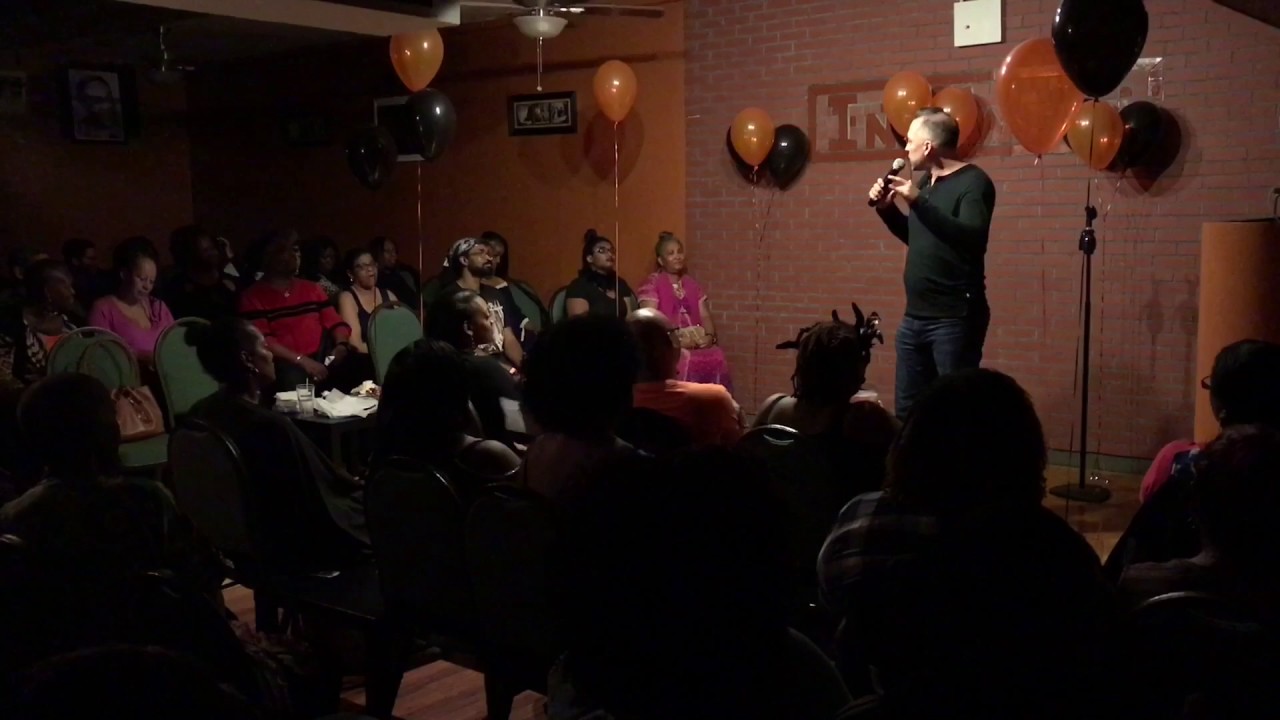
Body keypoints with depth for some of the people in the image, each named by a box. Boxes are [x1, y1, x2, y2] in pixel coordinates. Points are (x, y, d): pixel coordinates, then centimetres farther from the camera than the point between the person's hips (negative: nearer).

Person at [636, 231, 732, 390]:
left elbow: (705, 316, 15)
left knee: (717, 357, -24)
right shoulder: (652, 284, 1)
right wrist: (675, 340, -19)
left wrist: (710, 336, -6)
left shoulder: (691, 284, 19)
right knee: (686, 361, -34)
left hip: (696, 342, 5)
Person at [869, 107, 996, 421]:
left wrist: (919, 201, -29)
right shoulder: (927, 180, 13)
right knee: (907, 408, 12)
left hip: (955, 318, -8)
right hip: (915, 316, 8)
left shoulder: (973, 182, -12)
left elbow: (971, 238, -27)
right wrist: (886, 208, 9)